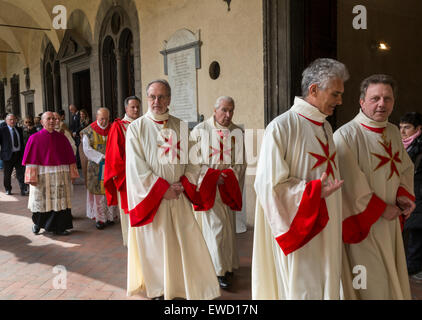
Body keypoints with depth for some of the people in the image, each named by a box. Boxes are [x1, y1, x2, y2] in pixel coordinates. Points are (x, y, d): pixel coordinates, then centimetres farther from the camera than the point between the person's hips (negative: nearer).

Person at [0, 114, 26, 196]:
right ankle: (8, 190, 23)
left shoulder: (19, 129, 13)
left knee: (21, 173, -3)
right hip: (8, 155, -2)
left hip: (19, 154, 3)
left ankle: (23, 190, -3)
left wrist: (23, 153, 13)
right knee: (7, 174, 8)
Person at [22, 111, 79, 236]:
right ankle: (37, 222, 33)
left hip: (60, 176, 2)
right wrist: (32, 177, -13)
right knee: (42, 201, 9)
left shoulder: (61, 138, 6)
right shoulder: (35, 138, -3)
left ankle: (58, 227, 13)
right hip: (42, 175, -2)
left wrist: (72, 174, 6)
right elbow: (31, 159, -6)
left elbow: (69, 157, 8)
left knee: (59, 201, 4)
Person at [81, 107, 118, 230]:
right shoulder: (89, 131, 0)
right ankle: (99, 218, 4)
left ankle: (110, 216, 11)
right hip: (96, 167, -2)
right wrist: (102, 157, -15)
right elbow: (87, 149, -6)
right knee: (98, 192, -2)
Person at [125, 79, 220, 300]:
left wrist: (183, 183, -8)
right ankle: (158, 289, 21)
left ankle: (198, 290, 16)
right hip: (150, 196, -2)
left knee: (189, 242, 3)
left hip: (178, 196, 3)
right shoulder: (136, 127, -1)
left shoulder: (180, 127, 8)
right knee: (154, 244, 4)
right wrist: (163, 188, -12)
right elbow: (137, 166, -8)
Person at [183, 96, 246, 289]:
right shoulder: (200, 130, -5)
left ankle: (228, 264, 26)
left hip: (229, 188, 4)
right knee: (216, 226, -4)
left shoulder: (237, 133, 4)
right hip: (208, 187, -3)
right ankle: (219, 271, 6)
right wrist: (213, 175, -13)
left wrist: (230, 176, -9)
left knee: (228, 226, 11)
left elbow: (241, 162, 7)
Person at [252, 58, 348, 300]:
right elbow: (268, 184, -17)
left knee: (326, 286, 15)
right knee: (301, 290, 2)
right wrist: (313, 191, -23)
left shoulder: (326, 128, 11)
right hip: (296, 232, -7)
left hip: (325, 231, 7)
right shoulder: (281, 127, -15)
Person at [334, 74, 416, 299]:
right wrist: (381, 209, -13)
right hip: (362, 224, -7)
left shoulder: (394, 133, 8)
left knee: (392, 279, 16)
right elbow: (351, 184, -20)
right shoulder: (346, 135, -17)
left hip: (390, 222, 7)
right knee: (371, 286, -1)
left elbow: (406, 168, 17)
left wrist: (403, 194, -2)